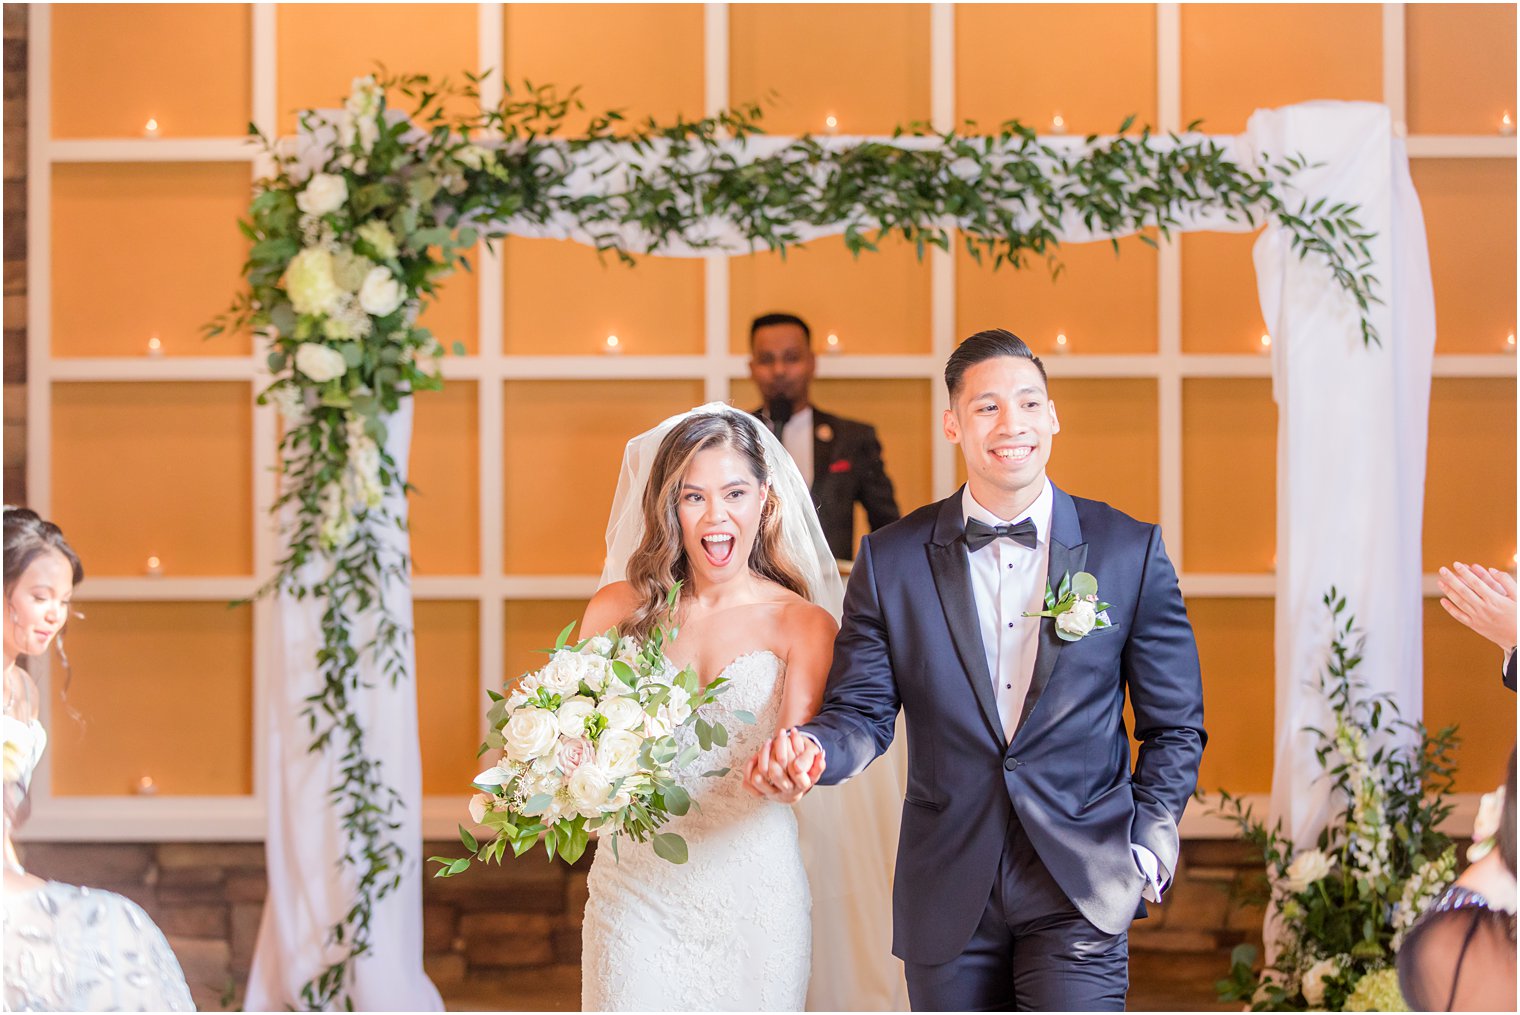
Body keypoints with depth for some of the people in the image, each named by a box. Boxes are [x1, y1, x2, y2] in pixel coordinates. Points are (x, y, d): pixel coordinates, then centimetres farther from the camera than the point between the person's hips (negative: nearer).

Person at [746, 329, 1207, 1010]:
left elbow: (1175, 725, 7)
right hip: (948, 897, 2)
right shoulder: (891, 561, 2)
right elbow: (862, 711, 2)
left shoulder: (1130, 551, 1)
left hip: (1078, 888, -1)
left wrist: (1146, 850, -2)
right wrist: (812, 749, -20)